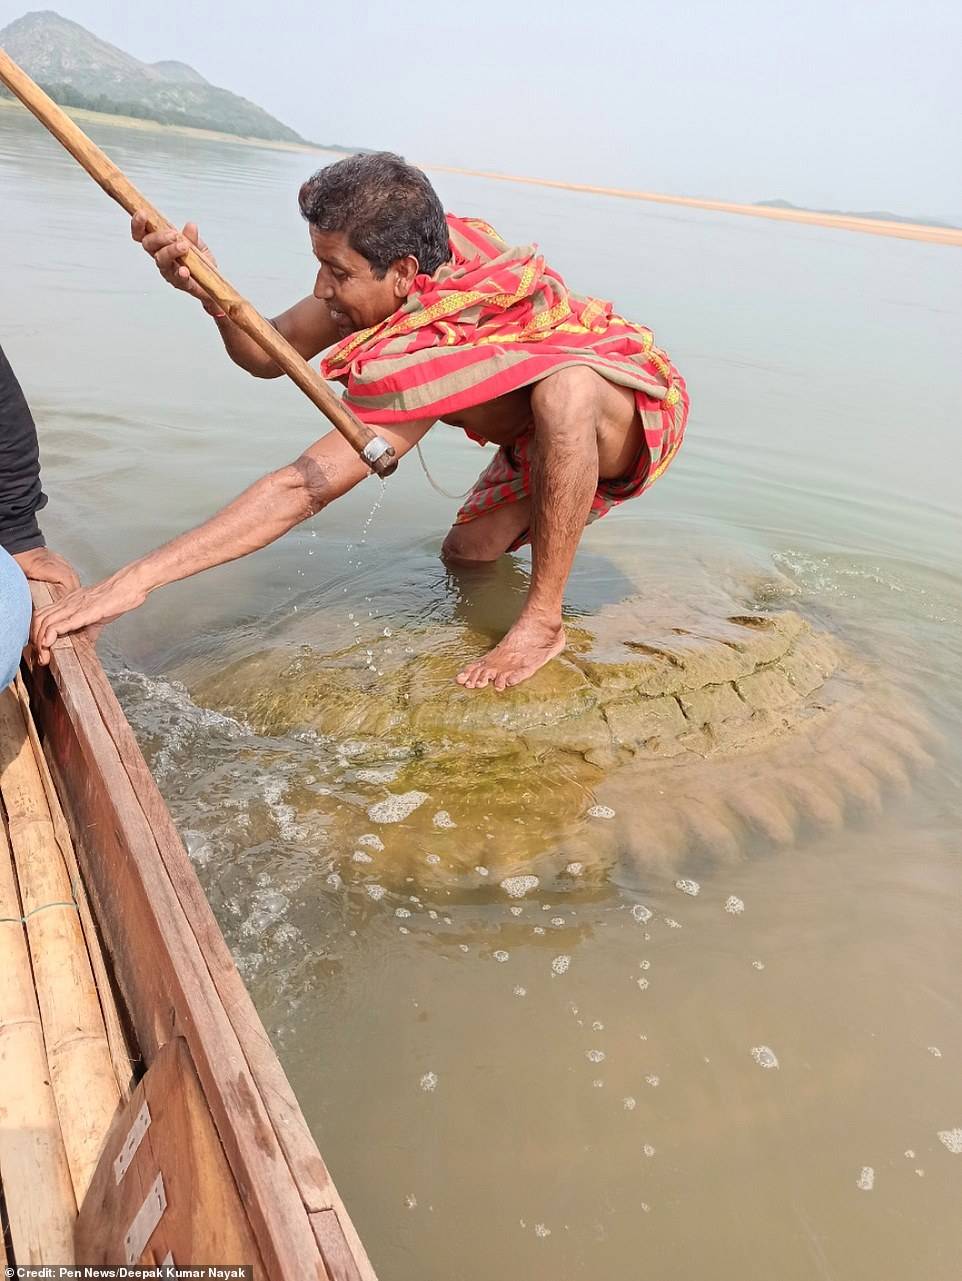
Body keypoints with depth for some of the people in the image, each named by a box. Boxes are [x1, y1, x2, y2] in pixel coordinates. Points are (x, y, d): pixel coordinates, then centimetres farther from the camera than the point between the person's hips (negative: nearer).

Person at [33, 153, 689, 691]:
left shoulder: (435, 344, -39)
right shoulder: (422, 255, -16)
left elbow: (307, 486, -43)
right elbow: (270, 353, -10)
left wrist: (136, 578, -43)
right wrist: (211, 293, -32)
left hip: (636, 408, -7)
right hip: (549, 430, 7)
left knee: (563, 389, -40)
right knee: (466, 555, 0)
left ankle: (543, 622, -26)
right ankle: (548, 518, 32)